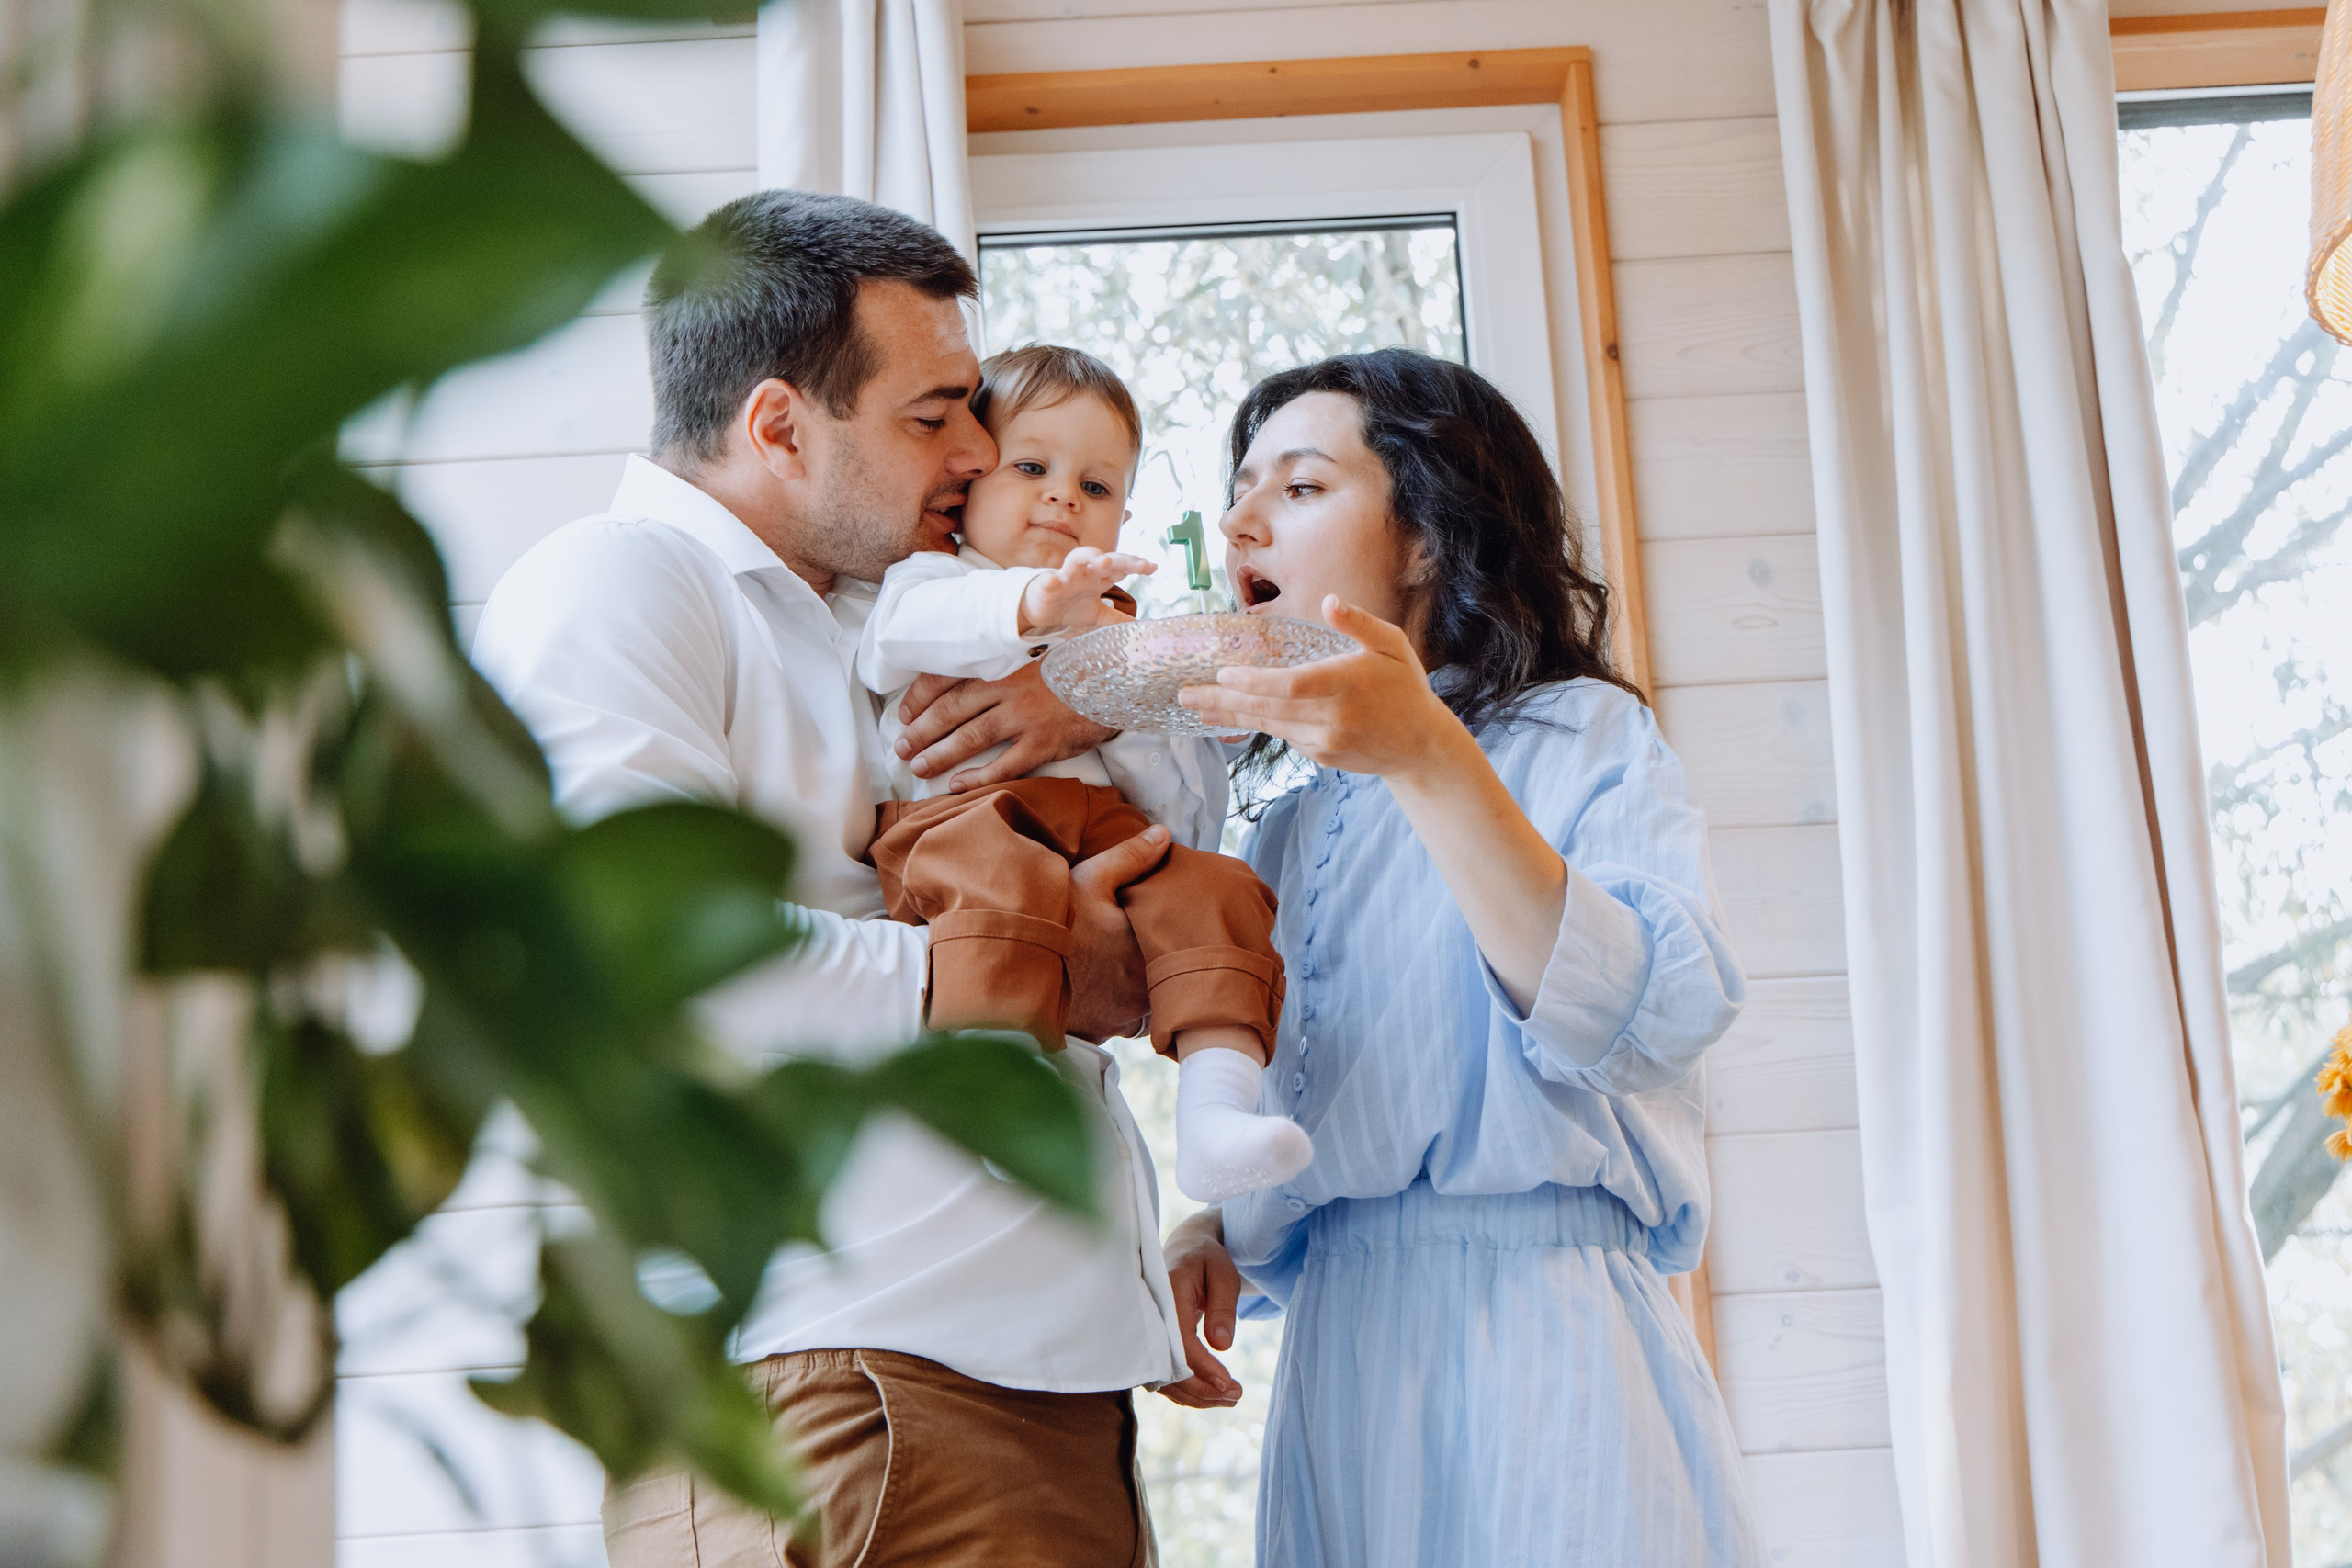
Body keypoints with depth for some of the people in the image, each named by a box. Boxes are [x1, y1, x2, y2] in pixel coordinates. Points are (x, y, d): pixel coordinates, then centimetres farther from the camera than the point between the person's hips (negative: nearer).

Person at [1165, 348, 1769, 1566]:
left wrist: (1426, 755, -27)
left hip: (1542, 1342, -5)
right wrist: (1213, 1234, 0)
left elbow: (1658, 1020, -21)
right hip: (1341, 1366, 6)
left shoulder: (1581, 739, -2)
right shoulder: (1288, 835, 15)